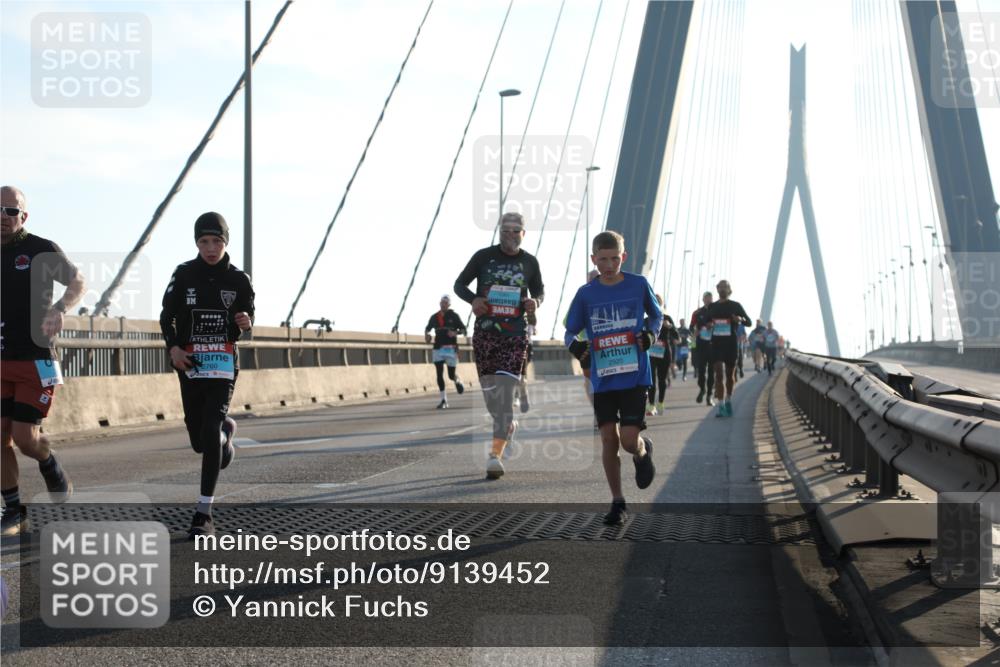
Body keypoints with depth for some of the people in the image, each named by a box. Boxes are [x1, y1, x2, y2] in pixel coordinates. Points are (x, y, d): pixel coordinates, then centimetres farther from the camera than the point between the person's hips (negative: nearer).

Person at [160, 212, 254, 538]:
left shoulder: (238, 279, 1)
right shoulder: (184, 274, 1)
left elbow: (246, 320, 12)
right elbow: (167, 315, 6)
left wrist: (245, 324, -13)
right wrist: (173, 347, -10)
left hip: (224, 361, -2)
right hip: (190, 363, 2)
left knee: (210, 432, -17)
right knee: (199, 441, 8)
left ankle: (204, 513, -14)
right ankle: (225, 431, 48)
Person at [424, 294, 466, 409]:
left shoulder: (454, 316, 1)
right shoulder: (434, 317, 9)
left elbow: (463, 329, 1)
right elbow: (427, 328, 24)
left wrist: (456, 332, -19)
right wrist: (426, 334, 3)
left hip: (451, 348, -3)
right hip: (438, 349, 3)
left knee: (451, 375, 2)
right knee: (439, 374, -5)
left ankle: (457, 381, 40)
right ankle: (443, 400, 0)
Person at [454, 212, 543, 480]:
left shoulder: (529, 262, 5)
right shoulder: (483, 256, 1)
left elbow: (539, 290, 19)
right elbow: (459, 284, 8)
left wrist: (535, 302, -5)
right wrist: (473, 299, -13)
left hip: (515, 335, -1)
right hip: (484, 332, 1)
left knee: (505, 391, -12)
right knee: (489, 390, 8)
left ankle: (495, 454, -13)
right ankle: (507, 425, 38)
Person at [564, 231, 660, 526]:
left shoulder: (638, 285, -1)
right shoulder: (586, 294, 1)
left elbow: (656, 315, 14)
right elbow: (570, 331, 7)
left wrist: (651, 333, -7)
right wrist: (574, 344, -16)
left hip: (635, 376, -2)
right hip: (602, 378, 2)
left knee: (629, 440, -10)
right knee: (609, 439, 2)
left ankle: (643, 452, 29)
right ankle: (618, 503, 14)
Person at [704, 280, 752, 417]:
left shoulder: (735, 306, 2)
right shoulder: (712, 307, 9)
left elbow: (749, 321, 2)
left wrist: (741, 319, -21)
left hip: (731, 343, -1)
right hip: (716, 343, 1)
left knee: (730, 374, 11)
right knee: (719, 374, -11)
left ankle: (728, 401, 32)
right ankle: (721, 406, -15)